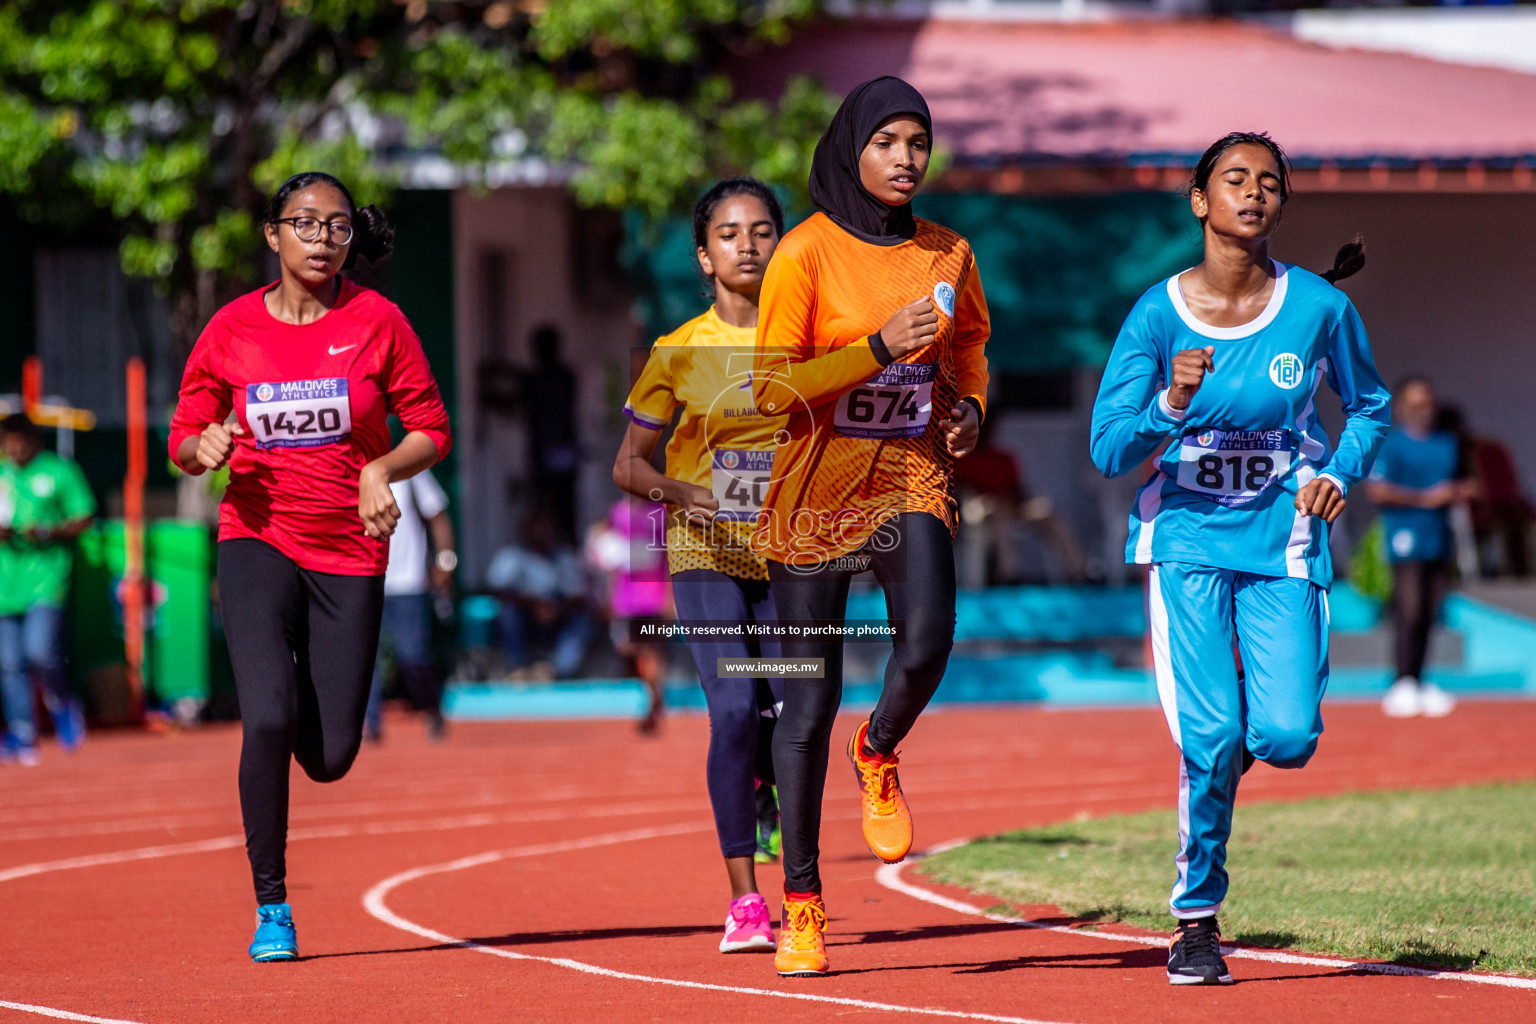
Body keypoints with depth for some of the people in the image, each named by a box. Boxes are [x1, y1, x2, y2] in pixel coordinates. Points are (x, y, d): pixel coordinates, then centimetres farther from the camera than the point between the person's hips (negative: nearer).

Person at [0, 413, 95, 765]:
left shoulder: (59, 472, 2)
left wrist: (49, 532, -14)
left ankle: (63, 706, 10)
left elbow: (83, 519, 2)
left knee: (39, 650, -18)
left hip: (46, 574, -4)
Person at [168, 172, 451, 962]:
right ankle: (271, 908, -9)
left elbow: (432, 429, 3)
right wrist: (204, 447, -14)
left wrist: (381, 470, -17)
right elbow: (183, 438, 9)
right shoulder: (232, 328, 1)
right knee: (268, 717, -22)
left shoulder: (377, 321, -1)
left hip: (349, 550, 1)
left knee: (330, 756, -2)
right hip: (259, 542, -1)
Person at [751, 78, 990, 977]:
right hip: (819, 486, -2)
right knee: (810, 699, 0)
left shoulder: (948, 255, 7)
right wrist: (880, 347, -20)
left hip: (911, 475, 2)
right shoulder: (808, 252, -6)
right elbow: (774, 388, -10)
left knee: (927, 641, -26)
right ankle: (802, 903, 11)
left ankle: (879, 755, 8)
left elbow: (970, 353, 23)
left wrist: (969, 407, 2)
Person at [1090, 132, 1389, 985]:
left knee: (1287, 736, -14)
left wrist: (1340, 474, -4)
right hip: (1188, 539, -1)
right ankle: (1196, 916, 6)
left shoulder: (1319, 306, -3)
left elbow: (1371, 404, 14)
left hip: (1284, 542, 1)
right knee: (1211, 737, -14)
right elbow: (1109, 451, -7)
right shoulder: (1159, 314, -6)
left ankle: (1238, 745, 25)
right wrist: (1172, 405, -25)